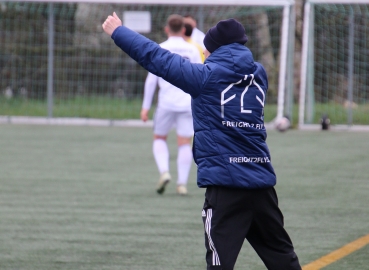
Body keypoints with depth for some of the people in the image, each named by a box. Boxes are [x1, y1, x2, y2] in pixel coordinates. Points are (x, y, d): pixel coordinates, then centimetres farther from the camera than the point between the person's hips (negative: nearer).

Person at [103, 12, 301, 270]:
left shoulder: (207, 76, -3)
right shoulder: (258, 75, 12)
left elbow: (157, 58, 1)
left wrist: (118, 32, 12)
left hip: (225, 184, -6)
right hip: (262, 183, 6)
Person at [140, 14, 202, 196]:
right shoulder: (192, 51, 5)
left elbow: (151, 80, -2)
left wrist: (145, 107, 2)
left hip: (166, 104, -1)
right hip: (188, 104, 1)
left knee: (159, 138, 15)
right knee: (184, 143, 5)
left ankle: (164, 172, -6)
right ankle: (182, 184, -2)